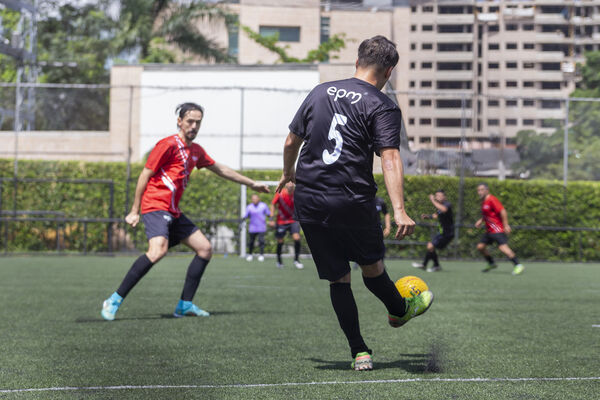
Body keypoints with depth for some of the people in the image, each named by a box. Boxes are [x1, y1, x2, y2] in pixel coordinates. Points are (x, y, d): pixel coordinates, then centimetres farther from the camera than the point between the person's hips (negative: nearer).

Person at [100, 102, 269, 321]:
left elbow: (220, 170, 31)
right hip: (156, 206, -9)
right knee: (158, 250, -30)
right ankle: (114, 301, -26)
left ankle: (185, 304, 9)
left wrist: (251, 184, 35)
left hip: (174, 212, 9)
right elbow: (145, 175, -8)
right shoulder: (168, 145, -9)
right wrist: (135, 211, -11)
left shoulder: (196, 151, 17)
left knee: (205, 249, 7)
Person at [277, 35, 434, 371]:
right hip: (353, 202, -4)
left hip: (308, 201, 4)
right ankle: (399, 310, 46)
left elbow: (291, 143, 19)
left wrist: (288, 173, 39)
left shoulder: (320, 92, 11)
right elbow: (390, 157, -17)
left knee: (338, 278, 9)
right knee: (372, 266, 20)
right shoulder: (382, 107, -4)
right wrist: (399, 211, -24)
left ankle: (360, 352, 9)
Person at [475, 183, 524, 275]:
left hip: (498, 229, -10)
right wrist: (481, 221, 15)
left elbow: (502, 211, -19)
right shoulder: (484, 201, 16)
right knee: (480, 246, 9)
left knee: (503, 247, -23)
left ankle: (518, 265, -21)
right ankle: (491, 264, 27)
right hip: (489, 230, 10)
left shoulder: (492, 200, -13)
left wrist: (506, 225, -23)